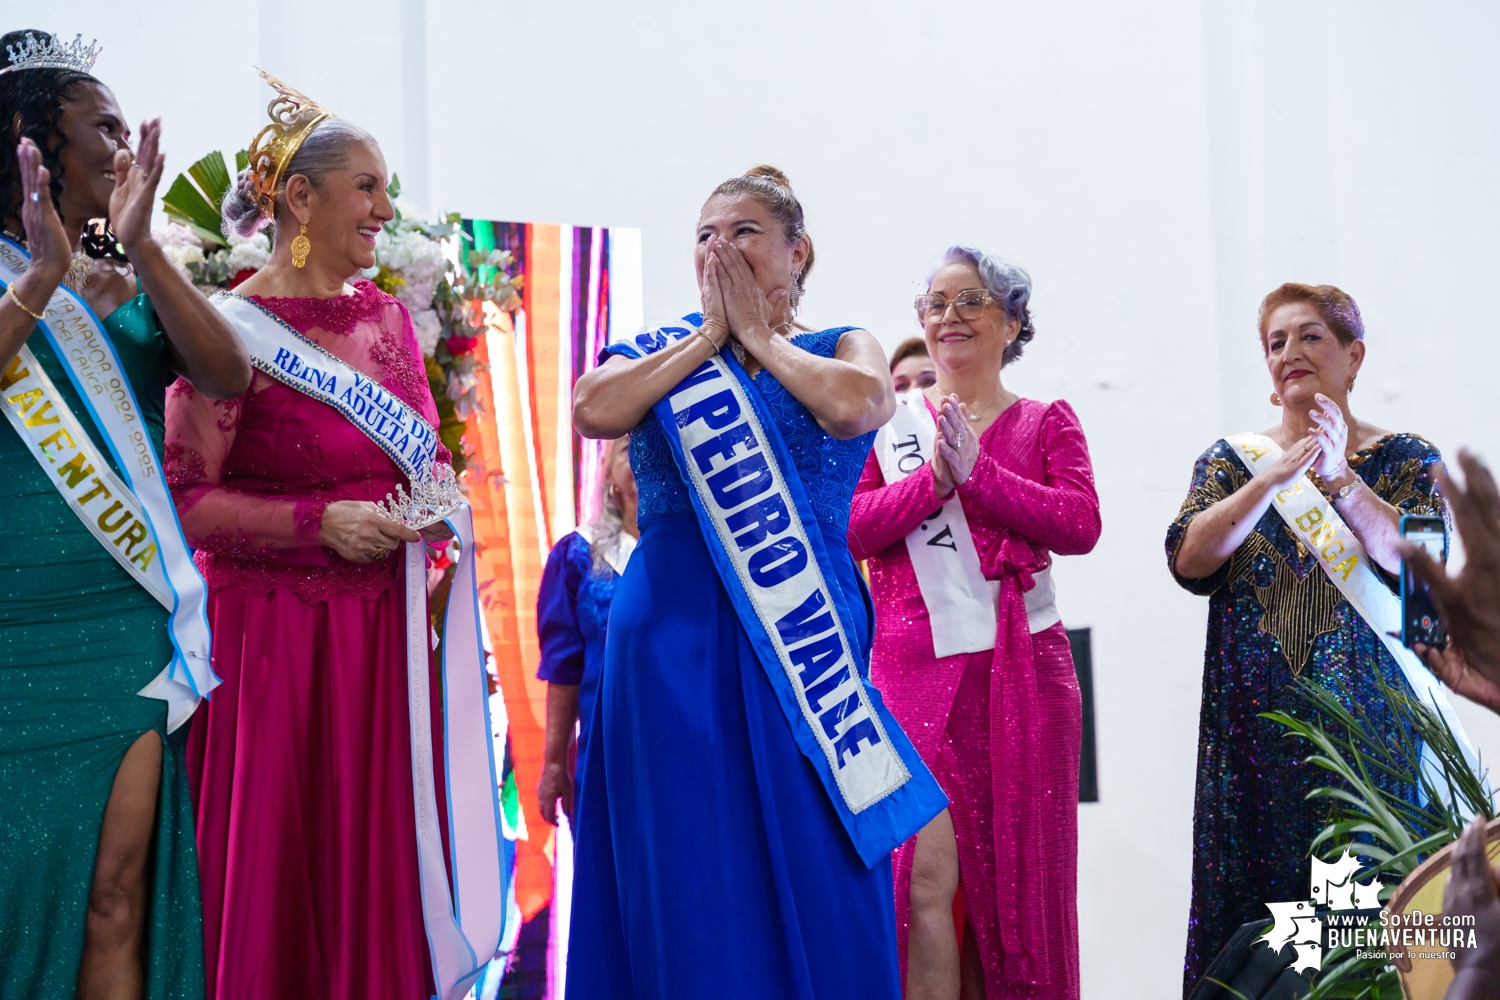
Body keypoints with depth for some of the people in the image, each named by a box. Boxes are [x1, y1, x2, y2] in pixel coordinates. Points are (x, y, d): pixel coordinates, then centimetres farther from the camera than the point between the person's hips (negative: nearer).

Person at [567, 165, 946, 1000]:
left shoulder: (841, 349, 11)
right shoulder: (662, 355, 14)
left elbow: (855, 406, -14)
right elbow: (592, 411, -8)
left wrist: (759, 335, 0)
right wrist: (710, 336, 1)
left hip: (805, 629, -1)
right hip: (675, 638, 1)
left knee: (814, 867, 0)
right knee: (690, 871, 1)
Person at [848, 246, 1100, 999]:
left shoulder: (1047, 423, 12)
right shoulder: (891, 420, 11)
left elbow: (1080, 525, -5)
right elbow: (851, 528, -2)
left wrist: (978, 471, -13)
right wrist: (934, 478, -14)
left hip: (1020, 666, 1)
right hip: (915, 663, -1)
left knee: (1013, 874, 3)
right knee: (925, 875, -11)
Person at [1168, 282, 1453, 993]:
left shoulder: (1408, 461, 8)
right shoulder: (1231, 460, 12)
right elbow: (1188, 560, -4)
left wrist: (1339, 477, -15)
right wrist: (1274, 478, -13)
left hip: (1369, 716, -1)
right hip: (1256, 717, 2)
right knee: (1253, 890, -2)